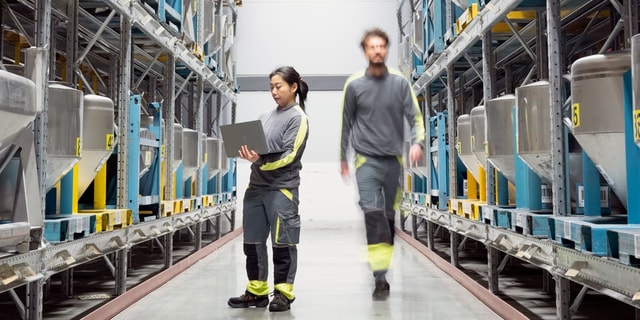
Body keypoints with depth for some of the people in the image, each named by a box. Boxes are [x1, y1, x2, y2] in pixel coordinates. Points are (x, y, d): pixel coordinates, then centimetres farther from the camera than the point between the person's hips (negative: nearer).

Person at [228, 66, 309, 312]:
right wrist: (246, 152, -3)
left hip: (282, 188, -7)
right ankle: (257, 291, 21)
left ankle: (283, 292, 12)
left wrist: (261, 160, -26)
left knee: (282, 243, 0)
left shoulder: (298, 117, -3)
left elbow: (288, 155, -13)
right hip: (256, 186, 7)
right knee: (253, 241, 9)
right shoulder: (266, 116, 17)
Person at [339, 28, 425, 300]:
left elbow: (415, 117, 0)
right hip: (367, 159, -2)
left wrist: (417, 142, -20)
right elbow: (346, 123, 8)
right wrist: (342, 158, 12)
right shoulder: (354, 84, -1)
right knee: (373, 212, -16)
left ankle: (383, 262, 28)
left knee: (390, 215, 11)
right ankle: (380, 277, -16)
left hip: (394, 159, 2)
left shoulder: (400, 82, 1)